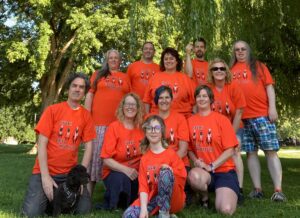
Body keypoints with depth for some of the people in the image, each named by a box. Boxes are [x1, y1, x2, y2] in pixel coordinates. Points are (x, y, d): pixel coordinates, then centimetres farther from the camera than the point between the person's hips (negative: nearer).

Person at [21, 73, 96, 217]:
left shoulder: (86, 115, 3)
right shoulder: (52, 110, -5)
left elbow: (88, 147, 1)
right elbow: (41, 144, -8)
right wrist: (45, 176, -14)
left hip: (70, 173, 3)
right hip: (46, 171, -2)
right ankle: (50, 198, 13)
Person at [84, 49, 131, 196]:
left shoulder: (125, 77, 16)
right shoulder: (98, 74, 13)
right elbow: (89, 95, 8)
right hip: (99, 121, -1)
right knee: (95, 155, -1)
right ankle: (88, 193, 4)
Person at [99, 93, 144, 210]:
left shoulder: (141, 128, 3)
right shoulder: (114, 127, -7)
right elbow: (106, 159, -11)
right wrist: (125, 169, -24)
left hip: (135, 173, 4)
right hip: (114, 172, -3)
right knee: (122, 179, -34)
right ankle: (110, 206, -3)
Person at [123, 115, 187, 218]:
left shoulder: (171, 153, -5)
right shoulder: (144, 158, 5)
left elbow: (182, 177, -3)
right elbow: (143, 185, -4)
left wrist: (169, 171, -19)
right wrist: (144, 208, -17)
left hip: (174, 200, -2)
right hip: (152, 198, 3)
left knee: (165, 172, -33)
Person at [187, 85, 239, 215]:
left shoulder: (221, 119, -5)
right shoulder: (190, 121, 4)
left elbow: (230, 150, -7)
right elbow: (189, 148, 10)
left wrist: (211, 166, -15)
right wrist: (196, 161, -10)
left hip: (224, 170, -2)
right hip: (203, 170, 2)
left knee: (226, 210, -23)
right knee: (194, 176, -36)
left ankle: (224, 192, 16)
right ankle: (204, 197, 1)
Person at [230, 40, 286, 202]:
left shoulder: (258, 66, 11)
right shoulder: (231, 70, 14)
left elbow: (269, 86, 4)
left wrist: (272, 107, -7)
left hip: (262, 115, -2)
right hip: (241, 118, 2)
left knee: (271, 151, -3)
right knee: (251, 153, 5)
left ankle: (278, 190, -1)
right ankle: (257, 189, 12)